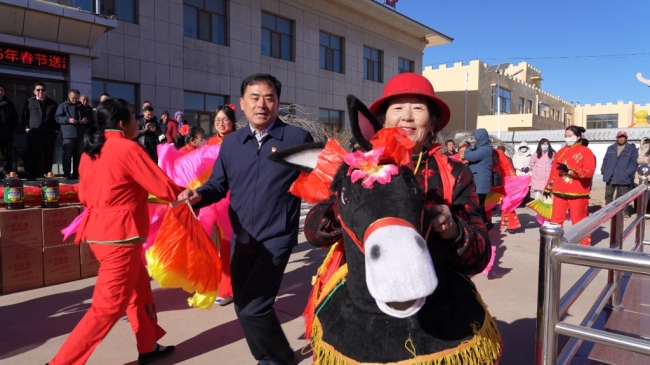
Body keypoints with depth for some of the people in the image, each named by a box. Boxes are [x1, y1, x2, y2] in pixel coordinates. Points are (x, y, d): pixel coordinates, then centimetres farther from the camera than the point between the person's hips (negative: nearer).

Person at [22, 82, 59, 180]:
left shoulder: (53, 103, 13)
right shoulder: (29, 102, 11)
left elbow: (56, 117, 14)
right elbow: (24, 116, 10)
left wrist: (56, 129, 4)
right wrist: (27, 128, -1)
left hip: (49, 133, 1)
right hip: (33, 133, -1)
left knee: (48, 156, 3)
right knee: (32, 156, -1)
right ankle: (31, 176, 2)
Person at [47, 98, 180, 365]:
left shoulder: (90, 151, 10)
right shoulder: (128, 149, -15)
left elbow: (84, 195, 19)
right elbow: (164, 188, -13)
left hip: (99, 231, 9)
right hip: (119, 235, -9)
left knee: (139, 289, 20)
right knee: (108, 307, 0)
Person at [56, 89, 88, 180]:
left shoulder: (82, 107, 18)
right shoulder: (63, 106, 4)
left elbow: (87, 116, 27)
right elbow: (58, 118, -2)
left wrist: (86, 119, 3)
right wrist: (68, 120, -18)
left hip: (80, 134, 4)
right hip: (68, 134, -4)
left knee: (79, 155, 6)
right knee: (67, 155, -5)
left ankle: (76, 174, 13)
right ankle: (66, 174, -2)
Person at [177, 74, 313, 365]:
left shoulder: (298, 138, -9)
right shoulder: (231, 142, 5)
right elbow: (218, 185, 8)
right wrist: (197, 195, -11)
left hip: (276, 240, -6)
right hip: (242, 239, 6)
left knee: (254, 308, -8)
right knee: (243, 307, 16)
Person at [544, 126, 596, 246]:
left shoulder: (586, 152, -3)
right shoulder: (561, 152, 13)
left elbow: (589, 171, -15)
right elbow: (554, 171, 15)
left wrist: (570, 170, -23)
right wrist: (548, 188, 15)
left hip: (577, 193, -5)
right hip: (559, 192, 5)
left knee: (579, 221, 5)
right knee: (556, 220, 6)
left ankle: (586, 244, 20)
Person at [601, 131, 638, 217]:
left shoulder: (632, 149, 1)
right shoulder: (610, 148, 12)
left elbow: (634, 162, -6)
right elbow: (605, 160, 13)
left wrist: (627, 173, -17)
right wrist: (604, 170, 0)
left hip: (623, 178, -4)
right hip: (610, 177, 4)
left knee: (623, 196, 3)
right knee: (608, 195, 11)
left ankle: (625, 212, 13)